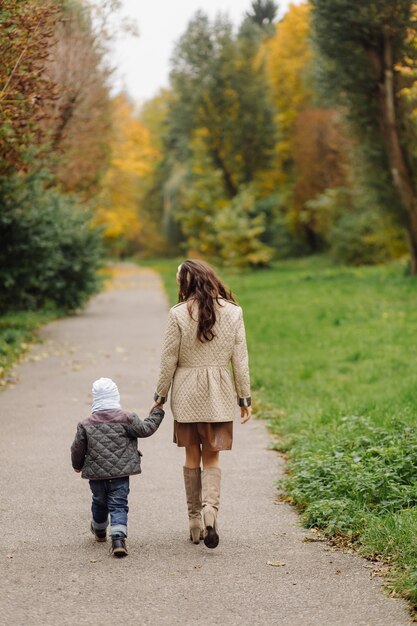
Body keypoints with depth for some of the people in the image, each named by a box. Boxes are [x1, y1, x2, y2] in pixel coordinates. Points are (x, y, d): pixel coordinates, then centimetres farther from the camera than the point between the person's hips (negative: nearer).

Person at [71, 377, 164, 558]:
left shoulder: (86, 425, -2)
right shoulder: (126, 419, -9)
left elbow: (78, 448, 4)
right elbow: (145, 429, -2)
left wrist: (77, 465, 23)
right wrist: (157, 413, 14)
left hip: (96, 473, 2)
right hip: (120, 473, -2)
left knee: (100, 502, 23)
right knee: (118, 505, 0)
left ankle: (99, 529, 47)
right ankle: (118, 537, -19)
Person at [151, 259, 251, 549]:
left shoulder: (178, 314, -8)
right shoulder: (233, 312, -2)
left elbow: (169, 360, -4)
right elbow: (240, 359, 1)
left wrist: (160, 397, 7)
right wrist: (245, 398, 9)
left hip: (186, 391, -1)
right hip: (219, 394, 1)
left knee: (192, 457, 11)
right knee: (212, 457, 9)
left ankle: (195, 522, 14)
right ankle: (211, 506, -17)